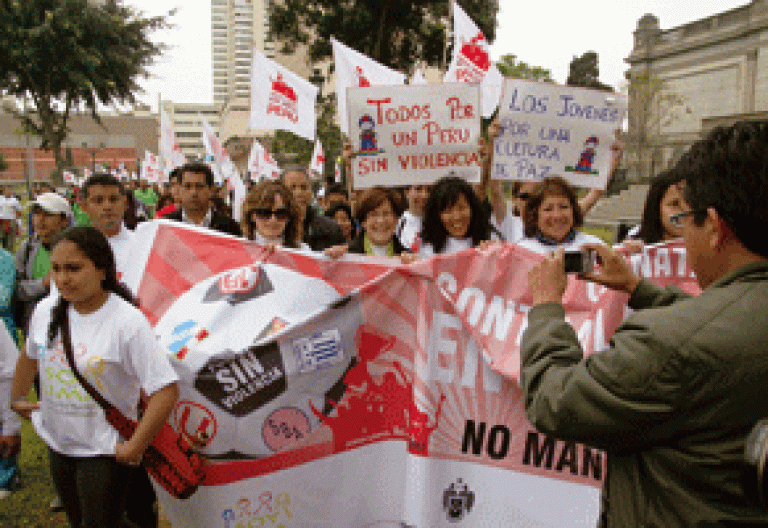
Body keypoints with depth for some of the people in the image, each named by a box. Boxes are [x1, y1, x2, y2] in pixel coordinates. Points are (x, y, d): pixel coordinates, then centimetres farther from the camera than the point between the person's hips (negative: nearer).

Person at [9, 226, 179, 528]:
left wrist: (134, 448, -23)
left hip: (103, 451, -6)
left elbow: (166, 390, -28)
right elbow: (30, 356, 19)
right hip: (57, 444, 7)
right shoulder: (46, 312, -5)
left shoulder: (128, 322, -25)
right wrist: (17, 398, 22)